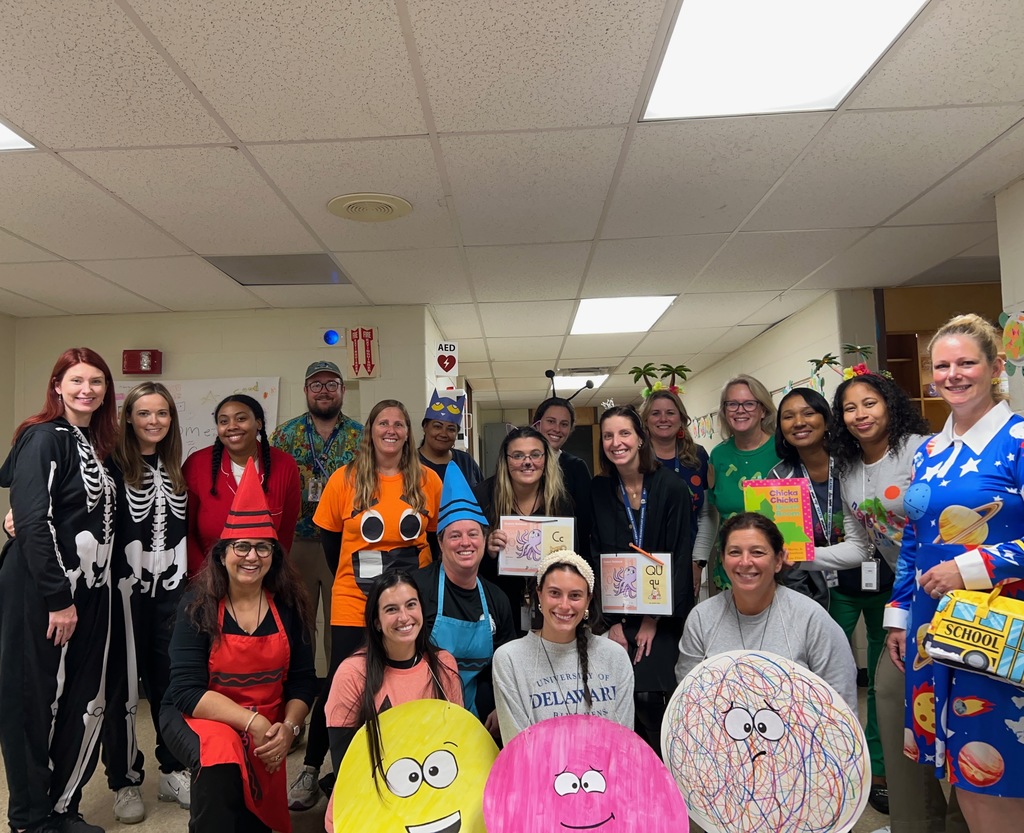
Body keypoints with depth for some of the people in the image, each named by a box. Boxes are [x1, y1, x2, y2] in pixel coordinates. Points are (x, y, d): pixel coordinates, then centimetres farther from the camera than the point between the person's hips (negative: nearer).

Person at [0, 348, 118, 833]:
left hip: (87, 592, 8)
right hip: (40, 592, -7)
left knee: (84, 702, 11)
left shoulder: (97, 446, 12)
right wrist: (58, 599, -18)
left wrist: (81, 596, 10)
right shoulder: (44, 437, -11)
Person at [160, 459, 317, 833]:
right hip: (198, 718, -2)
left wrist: (288, 727, -19)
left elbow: (303, 681, -1)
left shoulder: (289, 606, -6)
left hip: (267, 728, 3)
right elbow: (187, 691, -19)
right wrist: (252, 722, -27)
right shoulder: (197, 606, -13)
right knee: (221, 751, -34)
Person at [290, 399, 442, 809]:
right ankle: (311, 769, 23)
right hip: (354, 604, -1)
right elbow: (329, 538, 5)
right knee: (340, 685, 4)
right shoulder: (344, 480, -4)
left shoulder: (428, 480, -2)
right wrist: (354, 577, 4)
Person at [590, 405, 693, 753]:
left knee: (647, 695, -14)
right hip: (615, 614, 2)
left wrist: (654, 618, -10)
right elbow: (595, 557, 1)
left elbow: (679, 556, -6)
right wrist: (612, 621, -5)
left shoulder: (671, 488, -6)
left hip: (663, 615, -2)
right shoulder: (598, 491, 2)